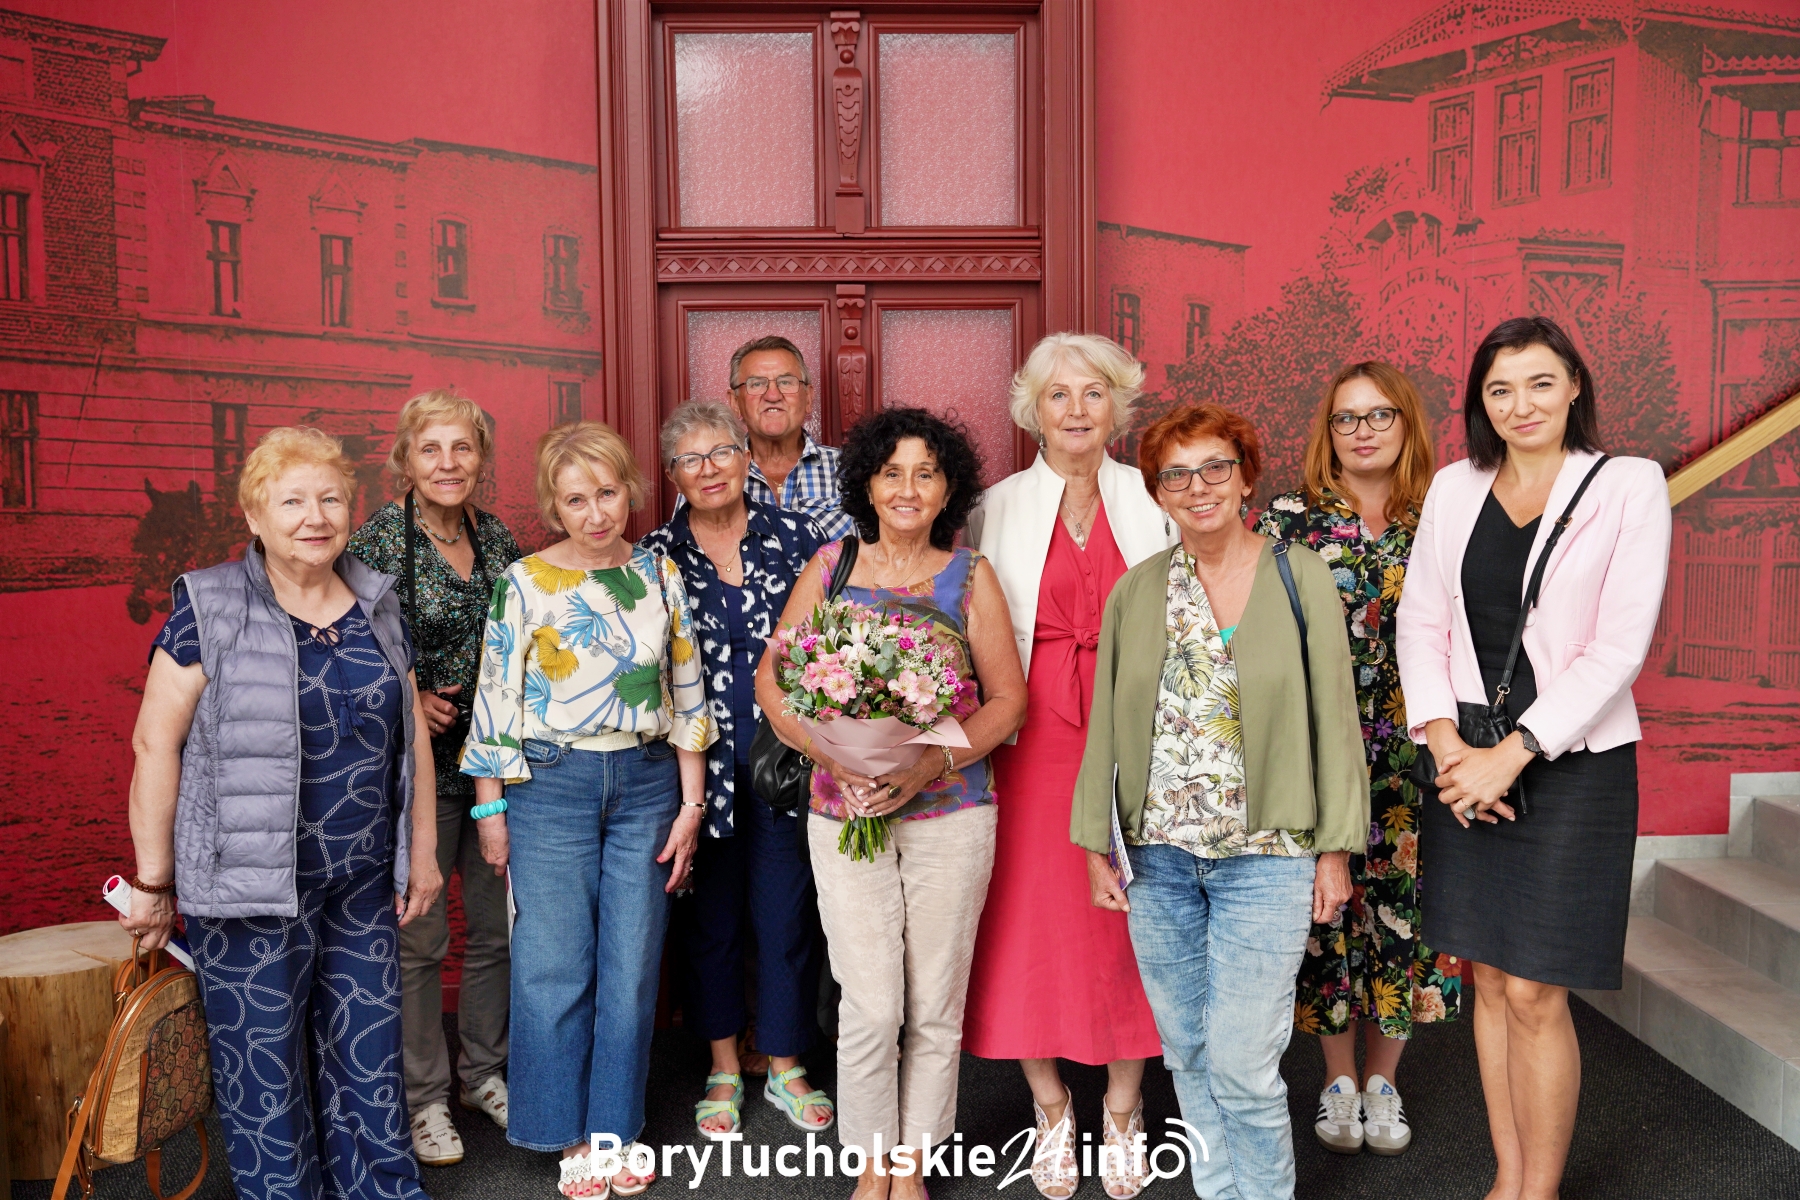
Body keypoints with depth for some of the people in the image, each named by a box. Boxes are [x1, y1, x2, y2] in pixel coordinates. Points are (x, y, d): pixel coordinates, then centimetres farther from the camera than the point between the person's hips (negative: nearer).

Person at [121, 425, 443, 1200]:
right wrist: (154, 877, -7)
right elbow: (156, 742, -7)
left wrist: (422, 852, 12)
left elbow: (413, 735, 13)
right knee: (264, 1069, 5)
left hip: (364, 883, 4)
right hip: (252, 880, -4)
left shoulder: (378, 606, 8)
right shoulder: (208, 608, -6)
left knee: (368, 1055, 13)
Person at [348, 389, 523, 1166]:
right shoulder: (377, 542, -9)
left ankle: (485, 1073, 33)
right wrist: (406, 700, -16)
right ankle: (424, 1097, 22)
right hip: (417, 766, -5)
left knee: (499, 926, 14)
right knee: (417, 939, 4)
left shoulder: (498, 539, 6)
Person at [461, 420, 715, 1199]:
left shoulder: (660, 574, 5)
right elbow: (494, 702, -1)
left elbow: (687, 696, 7)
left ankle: (617, 1126, 25)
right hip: (551, 784, -2)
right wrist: (490, 811, -2)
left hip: (646, 782, 2)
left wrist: (691, 804, 4)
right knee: (555, 966, 3)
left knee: (632, 964, 8)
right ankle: (571, 1134, 21)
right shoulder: (524, 582, -2)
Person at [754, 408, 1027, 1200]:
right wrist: (835, 756, -11)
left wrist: (929, 764, -14)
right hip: (845, 811, 0)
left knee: (935, 1007, 8)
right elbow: (771, 681, 4)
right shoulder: (829, 568, 4)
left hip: (951, 813, 0)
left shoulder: (970, 577, 2)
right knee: (871, 1007, -1)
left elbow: (1007, 700, 1)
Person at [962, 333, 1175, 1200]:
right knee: (1033, 920, 4)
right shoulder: (997, 509, 4)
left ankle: (1122, 1109, 25)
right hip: (1032, 740, 0)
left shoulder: (1154, 504, 6)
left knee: (1128, 923, 5)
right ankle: (1050, 1109, 24)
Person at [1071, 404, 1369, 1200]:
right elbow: (1106, 724, 9)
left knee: (1241, 1063, -3)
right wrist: (1099, 845, 8)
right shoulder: (1136, 591, 5)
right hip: (1157, 853, 3)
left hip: (1266, 854, -3)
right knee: (1187, 1051, 13)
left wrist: (1335, 846, -2)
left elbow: (1334, 714, -1)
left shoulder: (1299, 576, -2)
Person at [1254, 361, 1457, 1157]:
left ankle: (1383, 1081, 26)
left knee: (1400, 907, 6)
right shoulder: (1288, 519, 0)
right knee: (1327, 906, 5)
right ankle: (1338, 1081, 25)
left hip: (1412, 756, 1)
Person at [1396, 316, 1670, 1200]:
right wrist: (1445, 742, -8)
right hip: (1468, 762, 4)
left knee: (1534, 994, -3)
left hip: (1570, 761, -4)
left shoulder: (1629, 486, -5)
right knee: (1489, 980, 11)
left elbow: (1619, 647, -11)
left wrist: (1514, 753, -15)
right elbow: (1420, 623, 6)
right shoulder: (1454, 489, 7)